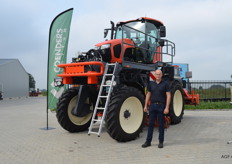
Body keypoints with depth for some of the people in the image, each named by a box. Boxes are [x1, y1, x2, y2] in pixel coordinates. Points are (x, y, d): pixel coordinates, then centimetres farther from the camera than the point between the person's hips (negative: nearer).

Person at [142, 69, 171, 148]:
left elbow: (168, 96, -6)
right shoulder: (151, 84, 8)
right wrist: (145, 105, 7)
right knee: (150, 124, 5)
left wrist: (167, 107, -14)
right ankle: (148, 141, 12)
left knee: (161, 124, 5)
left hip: (161, 106, -3)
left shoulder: (165, 84, -2)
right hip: (152, 105, 3)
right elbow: (148, 95, 13)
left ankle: (161, 142, 16)